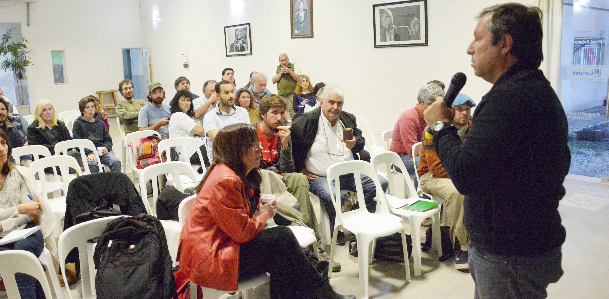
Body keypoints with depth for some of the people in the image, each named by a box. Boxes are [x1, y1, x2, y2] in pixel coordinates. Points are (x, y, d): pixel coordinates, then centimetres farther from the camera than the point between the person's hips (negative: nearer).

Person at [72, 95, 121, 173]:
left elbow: (108, 139, 22)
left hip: (102, 151, 4)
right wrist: (89, 153, -16)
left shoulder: (100, 123, 27)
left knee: (116, 162, -28)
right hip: (87, 152, -3)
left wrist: (106, 148, -3)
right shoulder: (78, 123, 13)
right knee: (92, 165, -37)